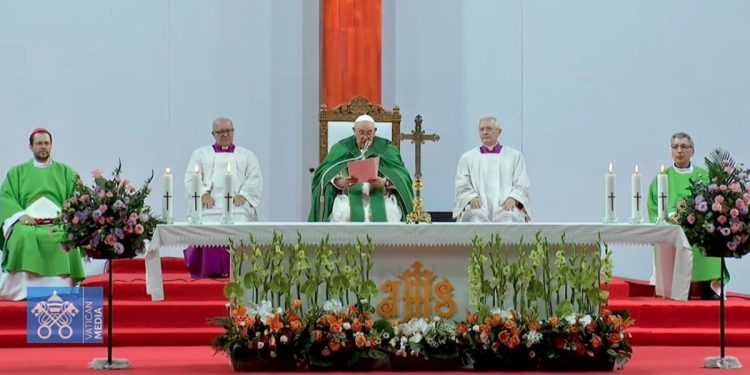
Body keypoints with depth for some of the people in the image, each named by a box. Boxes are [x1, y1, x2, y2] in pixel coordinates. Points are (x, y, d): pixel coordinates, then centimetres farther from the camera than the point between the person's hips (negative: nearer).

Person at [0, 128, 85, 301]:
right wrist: (20, 215, -12)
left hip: (59, 223, 0)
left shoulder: (65, 172, 20)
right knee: (22, 236, -36)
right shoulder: (17, 172, 20)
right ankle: (23, 291, -32)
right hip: (28, 222, 0)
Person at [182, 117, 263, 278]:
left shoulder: (247, 155, 24)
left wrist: (243, 194, -8)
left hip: (238, 204, 0)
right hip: (210, 204, 0)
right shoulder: (200, 154, 24)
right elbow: (191, 178, 11)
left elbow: (255, 178, 11)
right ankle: (212, 270, -29)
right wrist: (204, 193, -9)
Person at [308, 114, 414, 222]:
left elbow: (401, 176, 0)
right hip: (350, 196, 0)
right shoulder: (341, 148, 10)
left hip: (380, 196, 0)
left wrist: (385, 182, -21)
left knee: (391, 212, -30)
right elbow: (326, 174, 0)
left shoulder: (385, 148, 10)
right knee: (343, 212, -32)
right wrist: (339, 182, -22)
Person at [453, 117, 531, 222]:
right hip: (478, 206, 1)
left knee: (509, 216, -36)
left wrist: (513, 198, -11)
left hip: (505, 205, 0)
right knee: (475, 215, -36)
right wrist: (472, 198, -11)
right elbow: (462, 187, 12)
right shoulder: (467, 158, 21)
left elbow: (522, 186, 11)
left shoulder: (515, 156, 19)